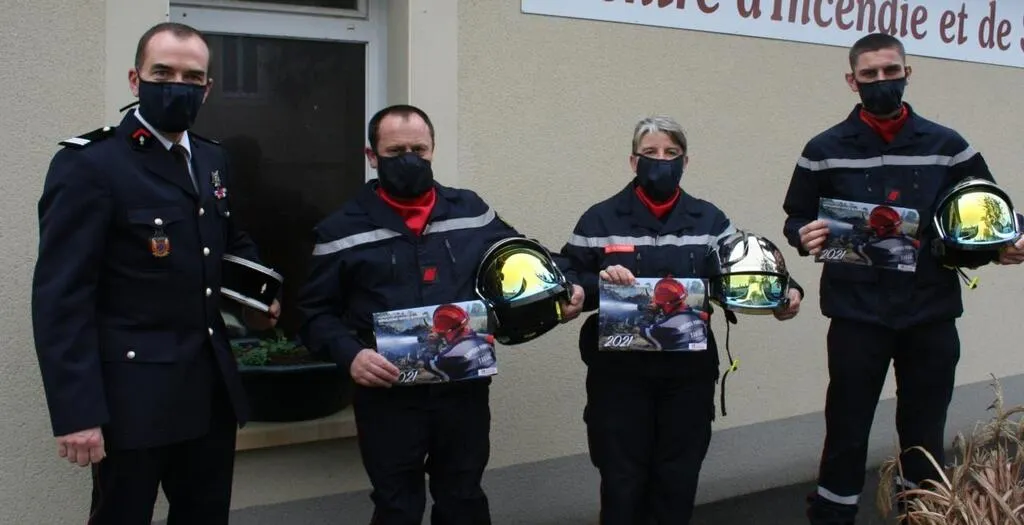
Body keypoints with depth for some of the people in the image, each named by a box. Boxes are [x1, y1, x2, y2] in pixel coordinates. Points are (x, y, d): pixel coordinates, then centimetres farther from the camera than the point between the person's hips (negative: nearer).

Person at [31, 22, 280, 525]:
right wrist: (76, 412, -21)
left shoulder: (212, 159, 11)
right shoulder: (87, 163, -12)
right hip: (134, 396, -7)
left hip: (213, 388, 7)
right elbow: (60, 297, -16)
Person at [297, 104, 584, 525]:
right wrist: (349, 355, -15)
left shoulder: (471, 211, 7)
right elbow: (317, 312, 2)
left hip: (465, 389, 2)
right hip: (388, 396, -2)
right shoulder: (342, 230, 1)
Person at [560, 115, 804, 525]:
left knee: (678, 480, 12)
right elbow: (567, 282, -2)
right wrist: (597, 281, -22)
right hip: (620, 372, -2)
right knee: (623, 481, 6)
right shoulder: (600, 220, 0)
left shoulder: (709, 220, 8)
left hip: (689, 371, 2)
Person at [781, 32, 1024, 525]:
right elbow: (796, 218, 6)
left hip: (931, 314, 2)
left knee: (924, 434, 13)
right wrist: (805, 236, -17)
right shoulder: (825, 150, 2)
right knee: (846, 433, 4)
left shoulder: (947, 146, 7)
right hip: (857, 315, -2)